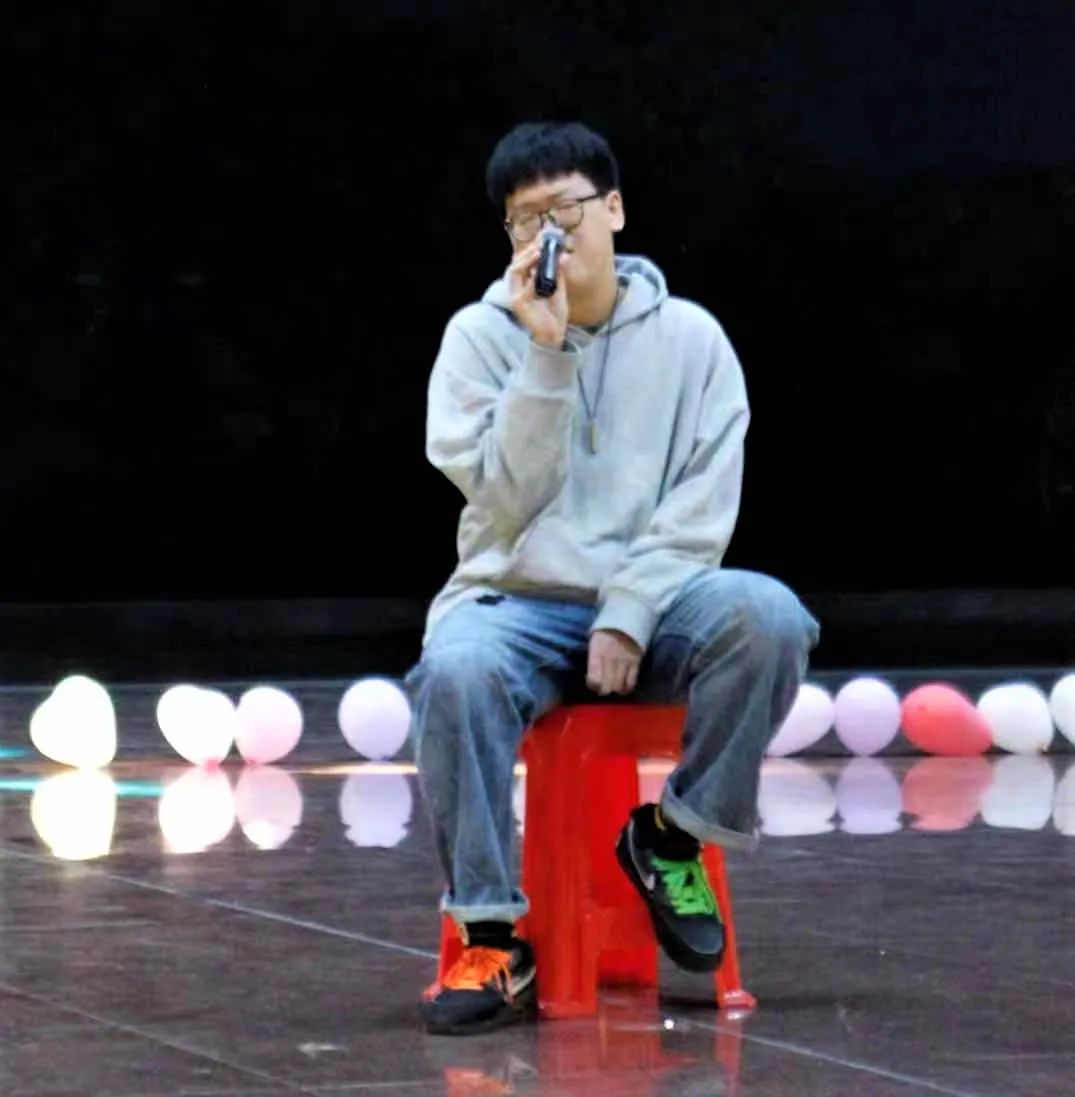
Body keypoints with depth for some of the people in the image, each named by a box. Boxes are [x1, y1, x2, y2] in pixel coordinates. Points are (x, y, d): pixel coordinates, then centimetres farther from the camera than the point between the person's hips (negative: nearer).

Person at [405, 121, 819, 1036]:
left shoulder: (690, 337, 5)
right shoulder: (481, 334, 3)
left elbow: (702, 509, -2)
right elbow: (507, 499, -8)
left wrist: (630, 615, -16)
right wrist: (547, 353, -17)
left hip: (654, 600, 1)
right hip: (516, 601, -1)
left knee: (769, 617, -31)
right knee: (457, 672, -36)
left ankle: (675, 835, -9)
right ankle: (491, 937, -25)